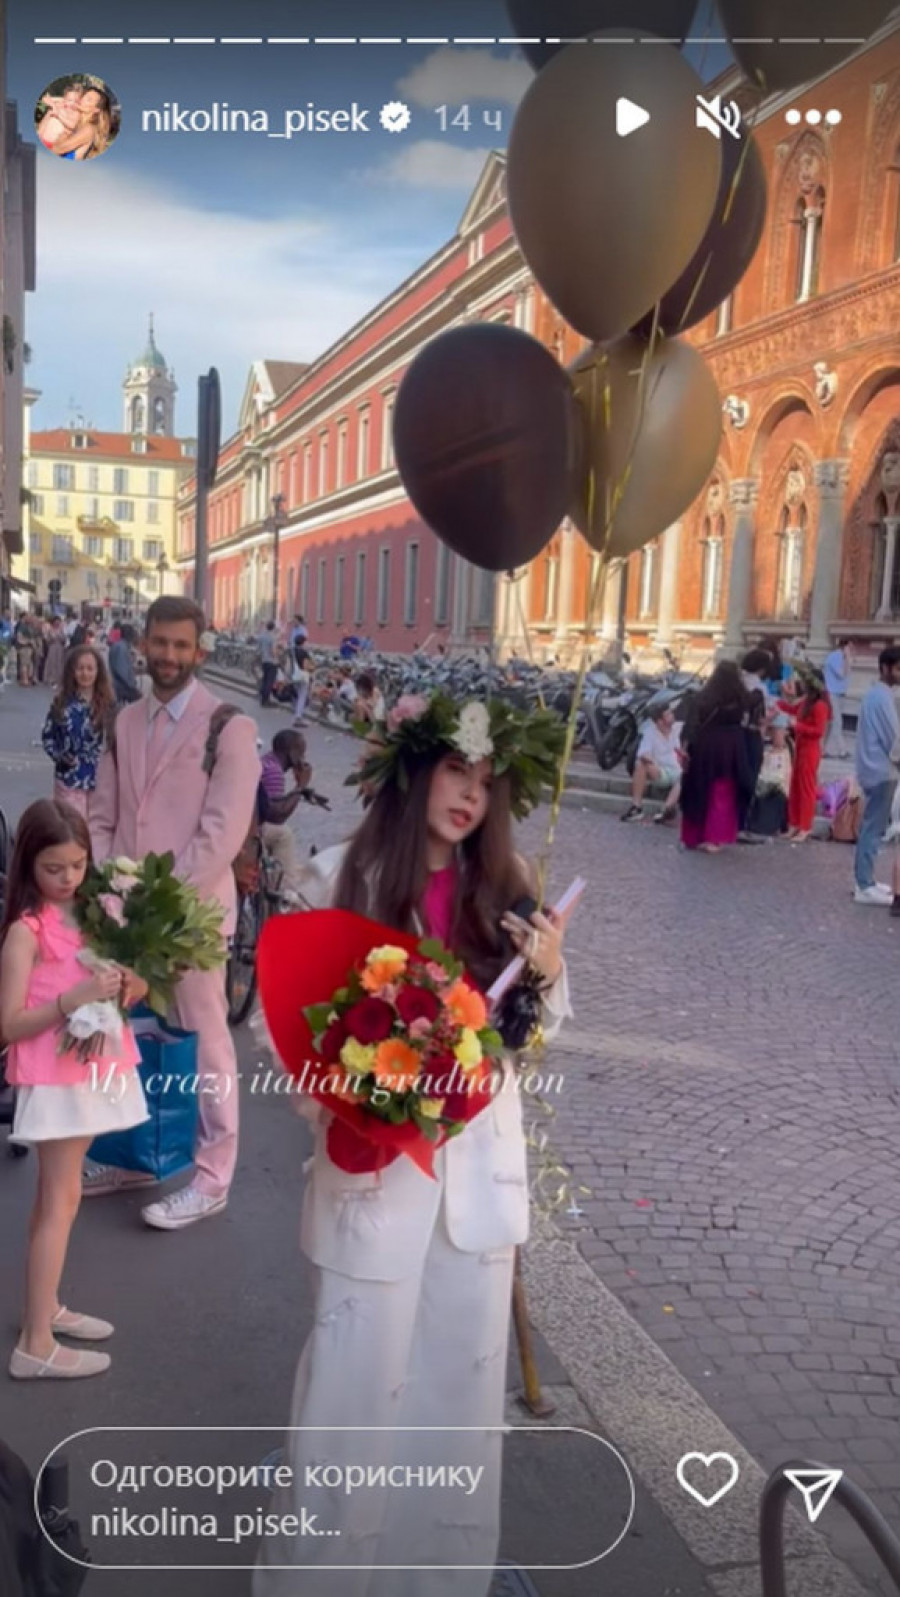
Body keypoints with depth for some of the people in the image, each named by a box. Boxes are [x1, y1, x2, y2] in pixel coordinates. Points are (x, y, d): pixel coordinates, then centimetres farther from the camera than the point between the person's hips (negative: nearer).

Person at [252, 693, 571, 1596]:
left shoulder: (503, 885, 1)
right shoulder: (340, 877, -9)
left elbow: (535, 1029, 6)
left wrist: (549, 974, -13)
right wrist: (341, 1117, -16)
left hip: (480, 1160, 4)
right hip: (375, 1161, -3)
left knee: (463, 1367, 16)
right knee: (357, 1369, 6)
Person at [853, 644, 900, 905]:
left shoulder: (876, 693, 14)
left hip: (874, 767, 10)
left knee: (870, 826, 13)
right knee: (874, 828, -6)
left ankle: (865, 881, 18)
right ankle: (865, 887, -4)